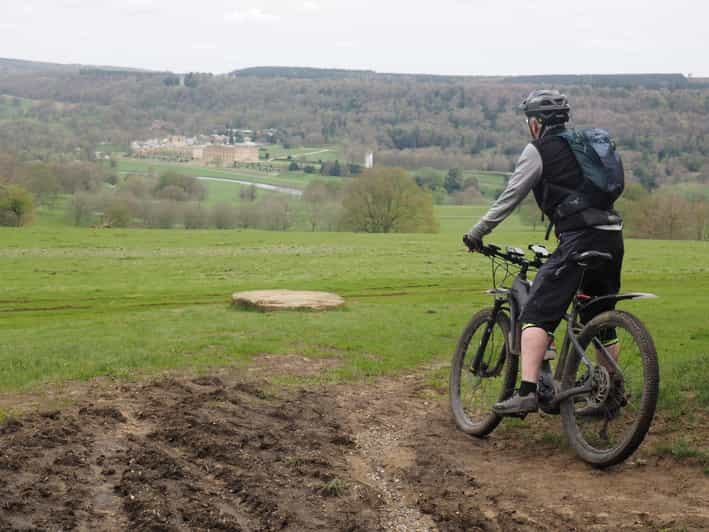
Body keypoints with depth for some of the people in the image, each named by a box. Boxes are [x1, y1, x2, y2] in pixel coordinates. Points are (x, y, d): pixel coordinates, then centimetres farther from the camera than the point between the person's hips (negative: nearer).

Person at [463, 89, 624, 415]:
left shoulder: (538, 150, 3)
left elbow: (510, 198, 2)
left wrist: (476, 233, 10)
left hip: (580, 239, -8)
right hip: (613, 236, 8)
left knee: (537, 314, -12)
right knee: (600, 319, 21)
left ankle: (527, 391, -24)